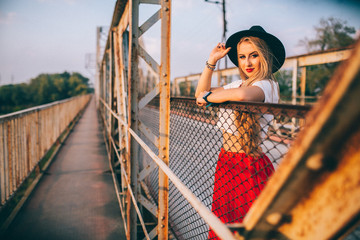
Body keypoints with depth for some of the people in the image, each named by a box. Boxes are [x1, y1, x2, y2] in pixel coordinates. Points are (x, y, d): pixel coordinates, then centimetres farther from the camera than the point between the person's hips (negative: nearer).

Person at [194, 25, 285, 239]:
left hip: (249, 167, -8)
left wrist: (208, 97, -19)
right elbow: (201, 93, 18)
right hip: (226, 162, 8)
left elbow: (242, 95, -38)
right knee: (223, 223, 17)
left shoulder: (267, 85, -13)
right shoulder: (239, 84, 12)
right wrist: (211, 62, 9)